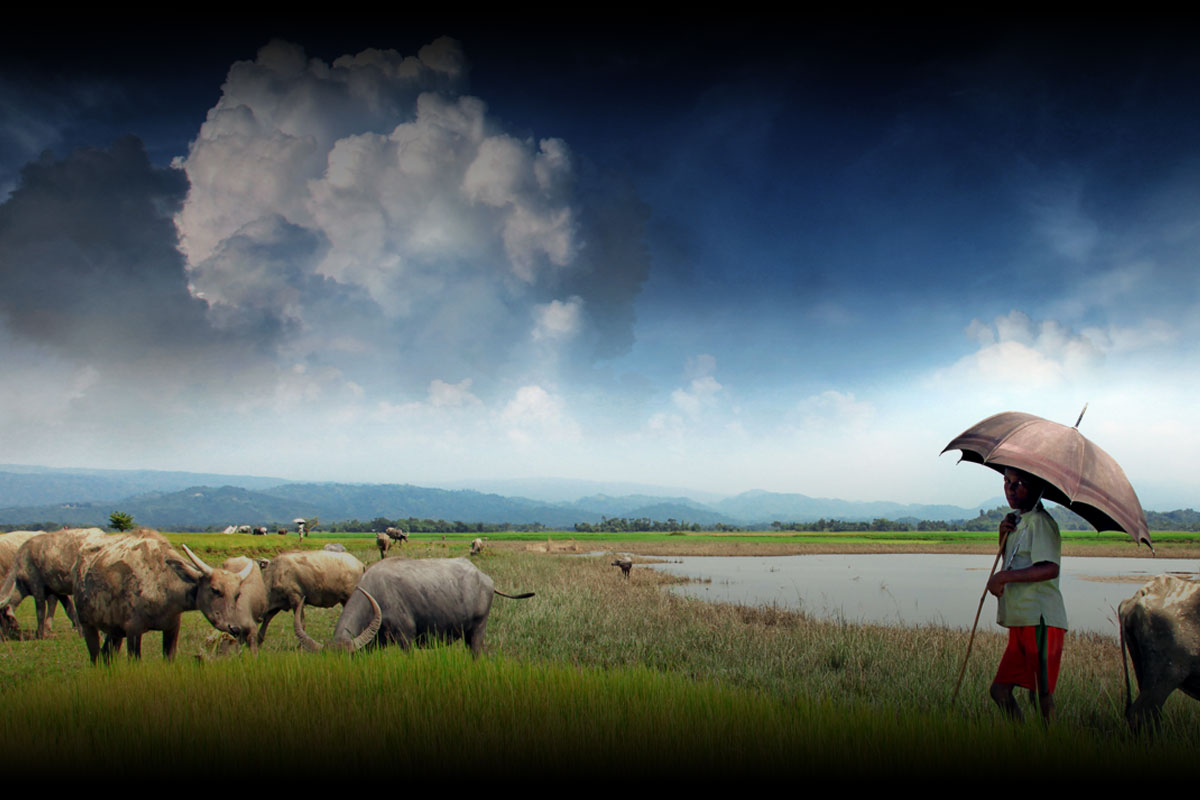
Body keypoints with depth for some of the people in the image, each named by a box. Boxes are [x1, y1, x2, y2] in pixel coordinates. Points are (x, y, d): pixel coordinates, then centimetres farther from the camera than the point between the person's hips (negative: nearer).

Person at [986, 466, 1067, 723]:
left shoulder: (1040, 521, -10)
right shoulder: (1018, 521, 19)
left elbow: (1050, 568, -23)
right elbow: (1010, 563, 25)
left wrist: (1003, 577, -22)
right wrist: (1004, 535, 8)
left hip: (1041, 622, -9)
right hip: (1020, 623, 9)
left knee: (1042, 692, -5)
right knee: (1000, 689, 9)